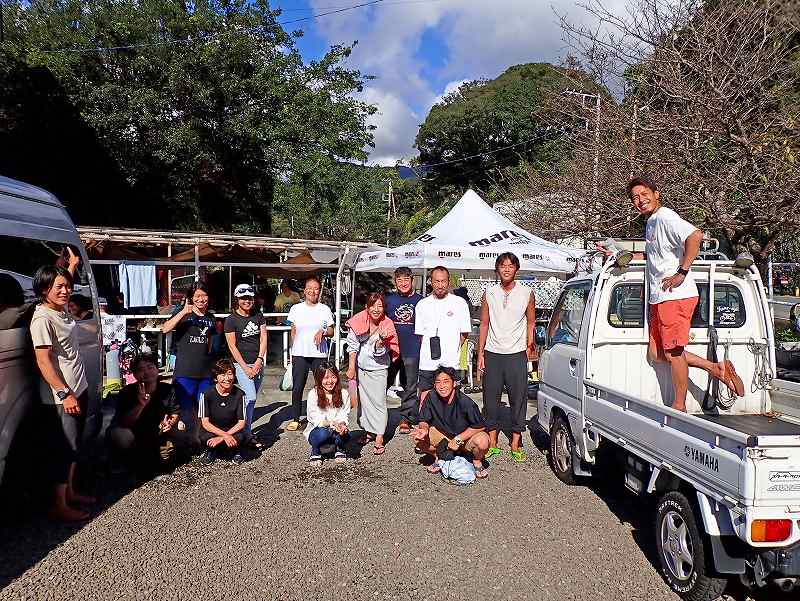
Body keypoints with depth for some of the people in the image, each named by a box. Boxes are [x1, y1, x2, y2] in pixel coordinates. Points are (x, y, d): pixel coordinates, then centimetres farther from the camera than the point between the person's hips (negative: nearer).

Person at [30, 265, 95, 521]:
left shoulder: (62, 311, 7)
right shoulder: (42, 319, -19)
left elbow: (64, 291, 33)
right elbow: (43, 361, -22)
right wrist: (65, 394, -24)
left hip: (79, 389, 9)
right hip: (61, 397, -9)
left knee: (73, 445, 17)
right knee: (65, 449, -2)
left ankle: (69, 492, 30)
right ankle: (59, 506, 8)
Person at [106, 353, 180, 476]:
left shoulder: (168, 390, -5)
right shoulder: (127, 392, -13)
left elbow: (175, 414, 4)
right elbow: (123, 423, -20)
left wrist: (170, 423, -21)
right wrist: (140, 405, -35)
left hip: (158, 435, 3)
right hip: (134, 436, -3)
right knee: (120, 436, -35)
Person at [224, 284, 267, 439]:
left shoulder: (258, 316, 9)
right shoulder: (231, 320, -5)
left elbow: (263, 338, 5)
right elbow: (232, 346, -7)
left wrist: (259, 360, -7)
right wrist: (245, 367, -12)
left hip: (258, 363, 5)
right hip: (241, 364, -5)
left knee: (252, 399, 8)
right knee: (250, 397, -15)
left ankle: (245, 427, 19)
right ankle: (246, 433, -9)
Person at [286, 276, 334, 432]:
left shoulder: (325, 309, 4)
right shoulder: (296, 308, 7)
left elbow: (331, 331, 8)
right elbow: (293, 332, 12)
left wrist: (323, 332, -13)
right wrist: (293, 350, 10)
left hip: (319, 354, -1)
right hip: (299, 353, 1)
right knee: (297, 387, 1)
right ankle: (295, 419, 13)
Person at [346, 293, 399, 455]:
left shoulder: (387, 326, -13)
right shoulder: (359, 321, -9)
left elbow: (379, 352, -14)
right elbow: (353, 345, -2)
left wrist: (381, 340, -33)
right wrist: (351, 367, -3)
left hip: (378, 369, -3)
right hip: (360, 367, 3)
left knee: (378, 402, -6)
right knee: (363, 399, 12)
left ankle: (379, 439, -4)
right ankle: (368, 431, 27)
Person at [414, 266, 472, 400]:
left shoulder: (459, 303, 2)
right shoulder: (422, 304, 8)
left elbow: (464, 333, 6)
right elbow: (420, 334, 12)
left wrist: (453, 351, 0)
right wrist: (427, 352, 3)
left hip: (451, 363, -1)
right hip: (427, 362, 2)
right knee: (425, 401, 2)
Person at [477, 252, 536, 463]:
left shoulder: (527, 293, 2)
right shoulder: (489, 293, 5)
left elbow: (531, 322, 10)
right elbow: (484, 324, 7)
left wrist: (529, 345, 0)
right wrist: (480, 353, 4)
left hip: (516, 354, -1)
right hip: (492, 353, 2)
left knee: (518, 399, 2)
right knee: (490, 398, 6)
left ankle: (515, 445, 13)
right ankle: (492, 443, 18)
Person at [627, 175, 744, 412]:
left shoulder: (665, 217, -12)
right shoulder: (650, 222, 19)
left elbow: (695, 235, -29)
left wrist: (682, 272, -26)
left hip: (676, 296, -10)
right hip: (659, 298, 10)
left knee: (673, 353, -2)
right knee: (656, 353, 10)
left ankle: (679, 407, 10)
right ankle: (716, 368, 17)